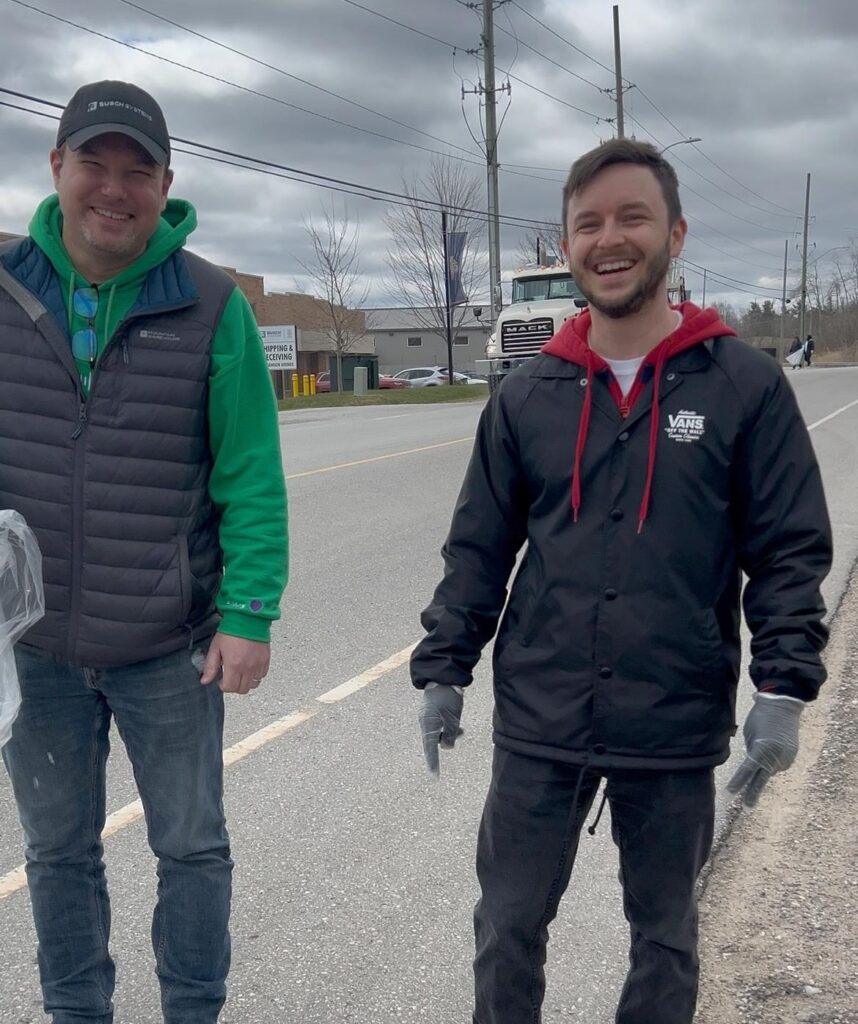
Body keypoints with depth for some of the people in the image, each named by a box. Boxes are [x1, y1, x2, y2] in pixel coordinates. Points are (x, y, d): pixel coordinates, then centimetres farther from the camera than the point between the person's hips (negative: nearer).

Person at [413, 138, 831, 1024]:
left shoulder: (744, 385, -5)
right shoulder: (527, 394, 3)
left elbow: (791, 550, -4)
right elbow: (478, 548, 7)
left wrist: (784, 686, -11)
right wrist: (441, 670, 4)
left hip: (677, 728, -2)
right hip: (537, 723, 2)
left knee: (665, 934, 17)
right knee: (508, 926, 13)